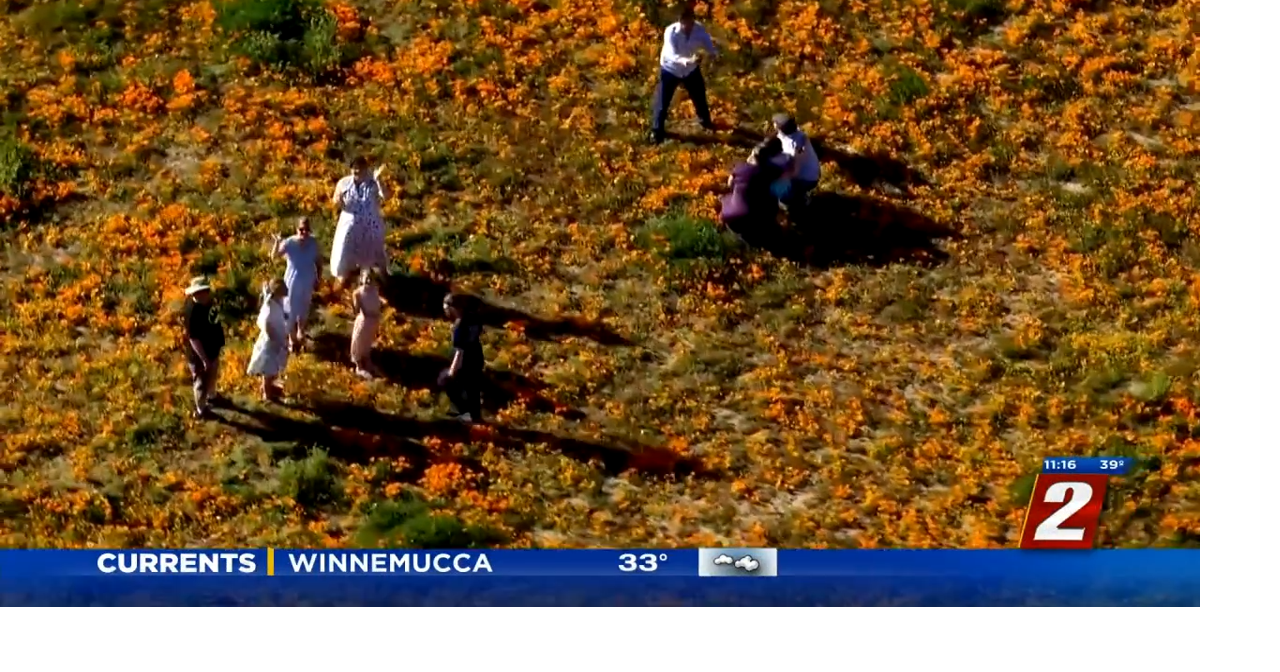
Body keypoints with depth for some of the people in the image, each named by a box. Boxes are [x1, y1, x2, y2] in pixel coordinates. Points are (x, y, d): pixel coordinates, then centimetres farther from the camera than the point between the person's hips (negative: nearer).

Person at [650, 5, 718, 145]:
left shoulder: (699, 29, -25)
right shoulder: (670, 32, -35)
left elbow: (709, 45, -24)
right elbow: (672, 56, -43)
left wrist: (713, 54, -49)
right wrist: (688, 61, -62)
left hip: (691, 69, 4)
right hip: (670, 70, -4)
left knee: (700, 96, 23)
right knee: (662, 101, 2)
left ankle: (705, 121, 52)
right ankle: (657, 131, 24)